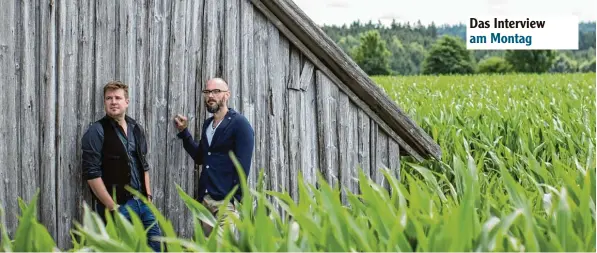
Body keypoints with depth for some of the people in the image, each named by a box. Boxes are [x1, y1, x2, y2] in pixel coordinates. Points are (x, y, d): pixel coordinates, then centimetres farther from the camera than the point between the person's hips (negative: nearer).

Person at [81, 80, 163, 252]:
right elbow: (92, 174, -14)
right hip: (117, 206, -6)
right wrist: (112, 208, -15)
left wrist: (148, 196, 10)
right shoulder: (97, 132, -9)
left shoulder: (136, 129, 11)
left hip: (142, 202, 6)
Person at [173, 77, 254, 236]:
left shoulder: (239, 123, -7)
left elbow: (243, 165, -12)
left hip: (226, 200, -7)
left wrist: (235, 198, -17)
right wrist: (184, 132, 12)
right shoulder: (207, 124, 16)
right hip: (204, 199, 7)